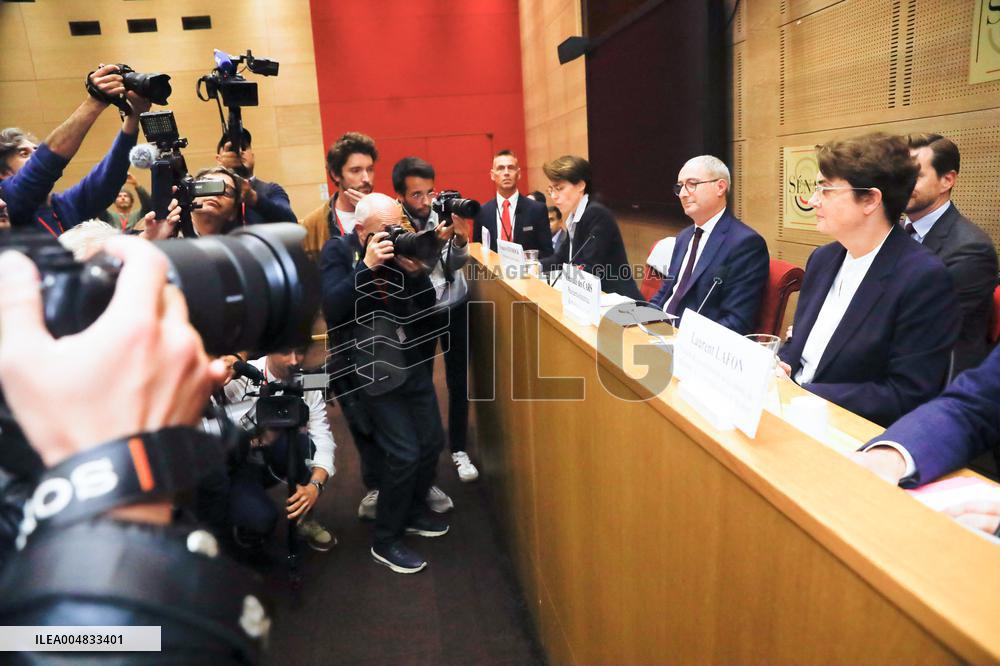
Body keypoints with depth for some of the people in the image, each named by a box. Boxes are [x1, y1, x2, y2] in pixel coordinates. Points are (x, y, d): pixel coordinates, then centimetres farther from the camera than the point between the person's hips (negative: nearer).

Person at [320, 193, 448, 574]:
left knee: (433, 441, 10)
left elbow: (426, 307, 2)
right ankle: (385, 542, 11)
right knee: (404, 453, -9)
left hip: (410, 358, 6)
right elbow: (332, 309, -22)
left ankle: (413, 512, 35)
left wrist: (416, 271, -16)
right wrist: (367, 266, -27)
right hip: (373, 366, -5)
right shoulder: (337, 252, -7)